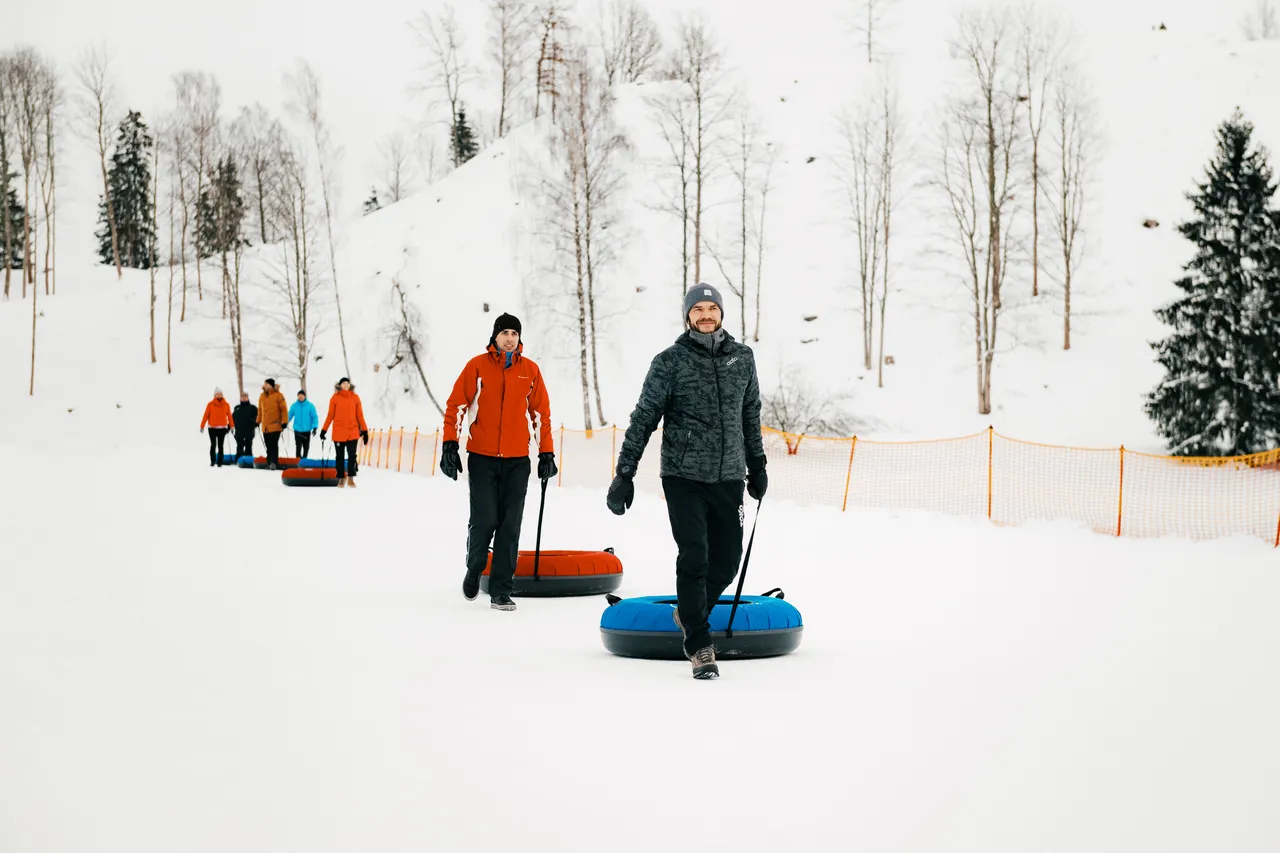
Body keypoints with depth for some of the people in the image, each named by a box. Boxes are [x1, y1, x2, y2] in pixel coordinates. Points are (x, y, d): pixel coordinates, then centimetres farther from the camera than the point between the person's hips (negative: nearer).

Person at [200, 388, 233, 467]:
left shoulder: (226, 405, 4)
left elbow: (229, 416, 8)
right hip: (212, 428, -1)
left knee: (220, 446, 4)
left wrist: (231, 426, 7)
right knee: (213, 445, -5)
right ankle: (212, 461, 3)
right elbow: (206, 415, -1)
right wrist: (202, 426, -3)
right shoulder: (210, 404, -1)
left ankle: (219, 462, 7)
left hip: (222, 428, 1)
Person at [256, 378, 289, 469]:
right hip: (265, 426, 6)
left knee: (274, 445, -11)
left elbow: (284, 409, -7)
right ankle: (269, 463, 12)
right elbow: (260, 410, 21)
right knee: (268, 446, 8)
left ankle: (274, 463, -14)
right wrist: (258, 421, 20)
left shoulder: (278, 395, -6)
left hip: (275, 426, -5)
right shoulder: (262, 396, 11)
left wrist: (284, 422, -13)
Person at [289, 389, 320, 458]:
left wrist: (315, 427, -10)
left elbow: (315, 417, -4)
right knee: (298, 446, -9)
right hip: (297, 430, 0)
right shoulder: (294, 406, 0)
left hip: (307, 430, 0)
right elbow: (289, 416, 5)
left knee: (306, 447, 9)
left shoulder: (310, 406, -4)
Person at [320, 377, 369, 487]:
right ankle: (341, 479, 14)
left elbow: (360, 415, 6)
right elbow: (330, 415, 4)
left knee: (352, 455, -4)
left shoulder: (355, 397, 3)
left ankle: (350, 478, 5)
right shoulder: (335, 398, 0)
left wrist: (364, 430, 4)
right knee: (339, 456, 6)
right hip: (338, 432, 0)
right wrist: (324, 430, 2)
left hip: (353, 432, 0)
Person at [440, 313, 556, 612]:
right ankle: (474, 570, 22)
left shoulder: (530, 370, 7)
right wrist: (450, 445, -6)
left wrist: (546, 453, 8)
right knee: (484, 521, -7)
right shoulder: (477, 366, 0)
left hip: (517, 461, 2)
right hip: (482, 458, -2)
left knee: (510, 526, -1)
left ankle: (501, 590, 4)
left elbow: (541, 412, 11)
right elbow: (456, 405, 0)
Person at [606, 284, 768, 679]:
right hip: (684, 476, -4)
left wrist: (757, 465, 22)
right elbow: (644, 419, -2)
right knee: (694, 559, -8)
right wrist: (624, 474, -4)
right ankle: (699, 645, 2)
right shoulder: (670, 361, -4)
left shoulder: (742, 357, 7)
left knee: (727, 562, 6)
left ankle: (689, 612, 34)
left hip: (729, 477, 4)